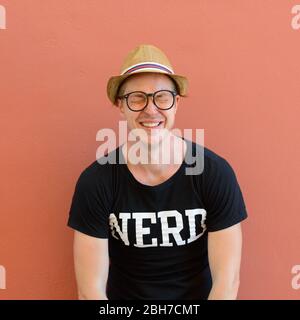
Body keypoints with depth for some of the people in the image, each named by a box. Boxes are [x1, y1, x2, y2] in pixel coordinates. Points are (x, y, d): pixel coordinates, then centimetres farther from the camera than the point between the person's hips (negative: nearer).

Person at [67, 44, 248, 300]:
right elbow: (90, 290, -11)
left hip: (197, 297, 0)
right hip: (122, 294, 0)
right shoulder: (94, 182, -13)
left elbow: (228, 280, -10)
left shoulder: (216, 173, -13)